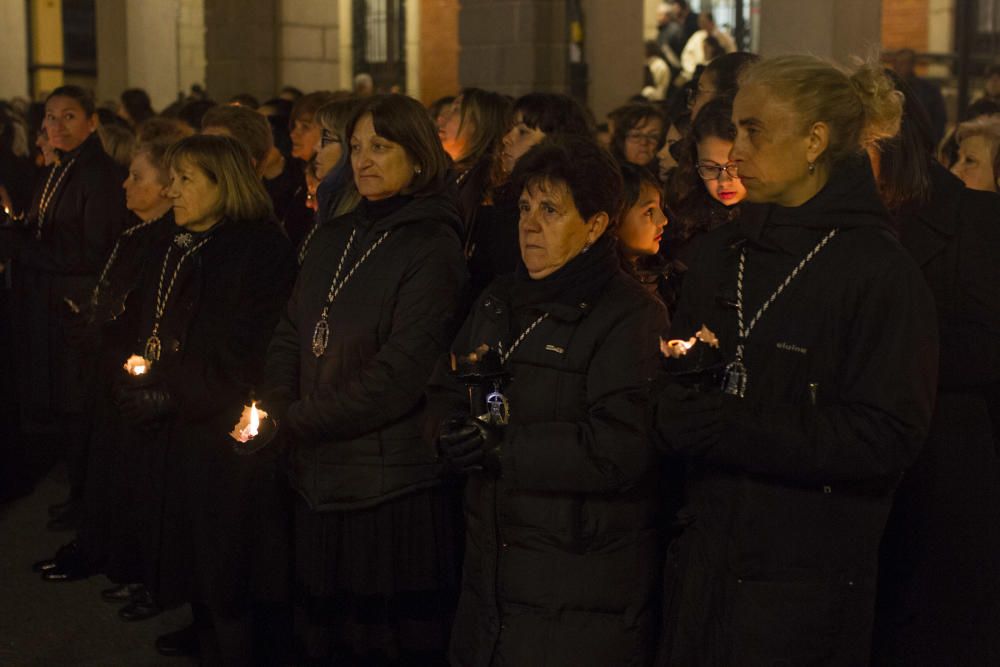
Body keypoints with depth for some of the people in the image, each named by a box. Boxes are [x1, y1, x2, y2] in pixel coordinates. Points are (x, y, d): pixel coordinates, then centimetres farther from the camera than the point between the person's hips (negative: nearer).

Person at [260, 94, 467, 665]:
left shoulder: (432, 248, -11)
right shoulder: (334, 240, 13)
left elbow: (398, 377, -18)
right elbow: (291, 335, 13)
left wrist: (293, 421, -14)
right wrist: (275, 406, -6)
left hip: (394, 490, -7)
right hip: (321, 481, 7)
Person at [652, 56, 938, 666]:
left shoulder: (881, 270, -11)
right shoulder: (723, 253, 9)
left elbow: (887, 438, -17)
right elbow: (672, 392, 11)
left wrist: (727, 428, -19)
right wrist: (685, 416, -13)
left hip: (807, 578, -5)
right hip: (705, 563, 6)